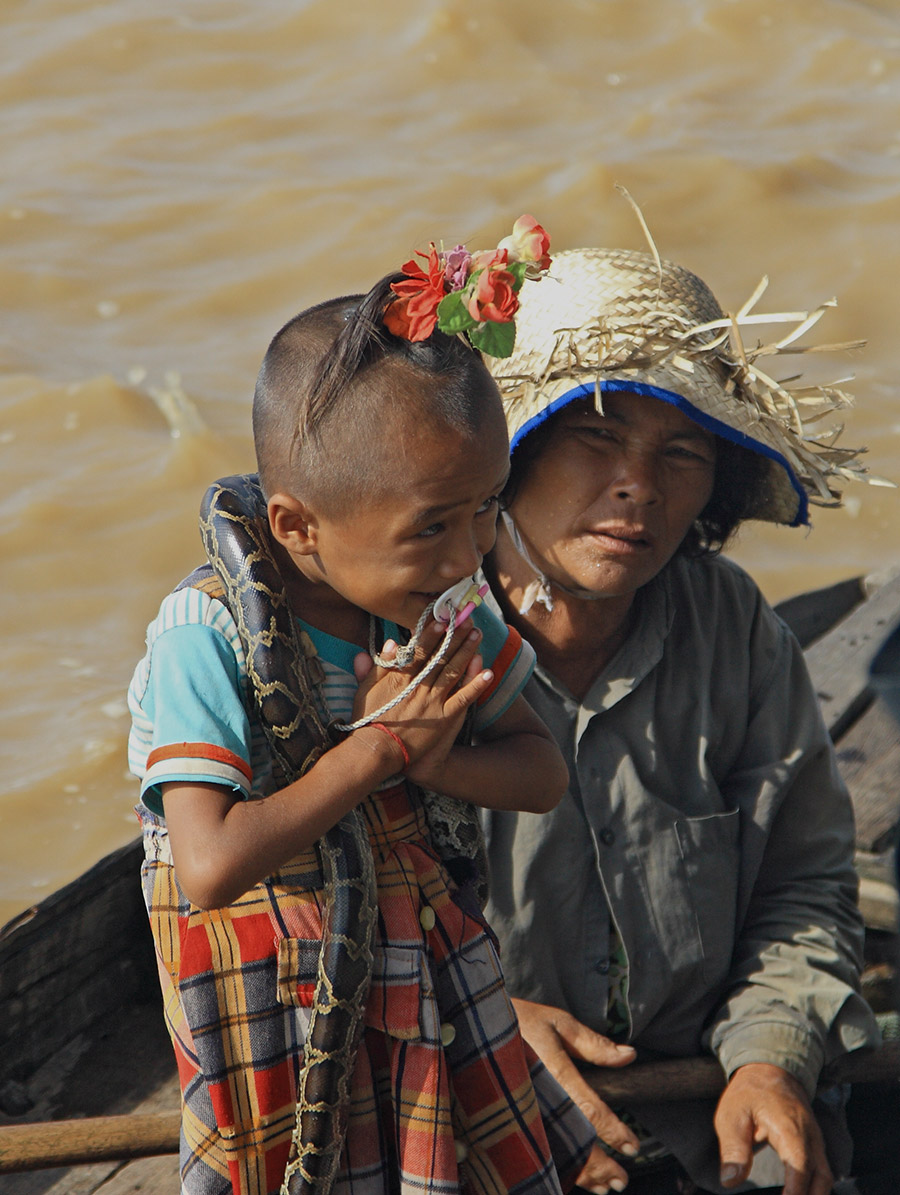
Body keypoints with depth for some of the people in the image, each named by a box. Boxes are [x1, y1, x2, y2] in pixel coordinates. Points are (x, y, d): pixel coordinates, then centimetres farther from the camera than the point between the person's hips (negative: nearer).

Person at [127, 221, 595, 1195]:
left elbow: (542, 773, 1)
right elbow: (211, 869, -32)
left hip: (422, 953, 5)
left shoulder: (436, 608, -6)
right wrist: (378, 750, -26)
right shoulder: (208, 638, -24)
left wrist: (432, 755, -21)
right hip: (277, 1000, -5)